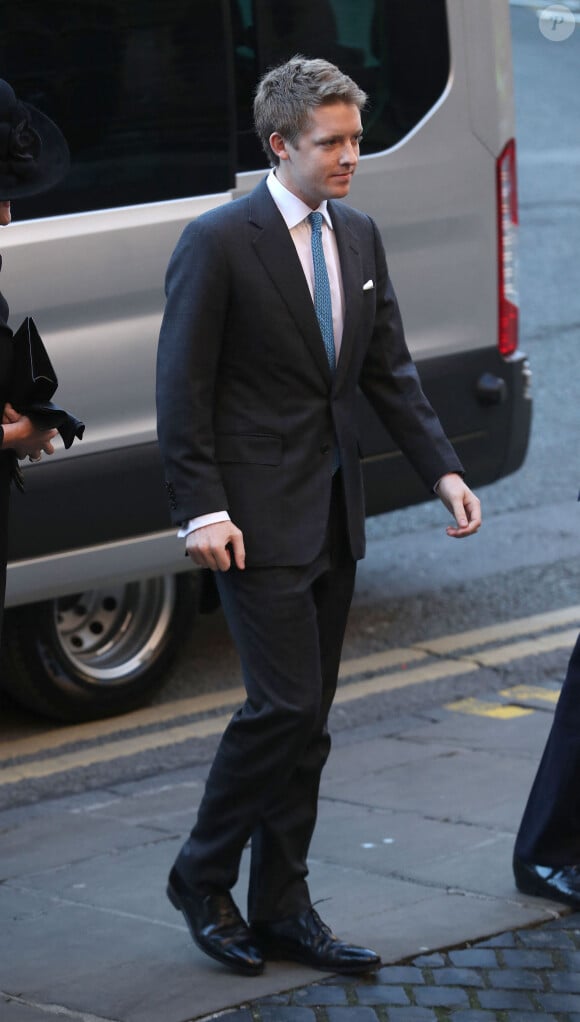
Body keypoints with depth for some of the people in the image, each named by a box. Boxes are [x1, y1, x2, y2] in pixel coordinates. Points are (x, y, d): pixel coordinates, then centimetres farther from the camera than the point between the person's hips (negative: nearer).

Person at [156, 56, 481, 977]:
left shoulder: (358, 238, 11)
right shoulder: (219, 243, -11)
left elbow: (389, 370, 14)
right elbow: (182, 389, -11)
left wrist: (443, 470, 3)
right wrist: (202, 509, -17)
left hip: (333, 513, 7)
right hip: (259, 519, -7)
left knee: (305, 718, 9)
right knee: (289, 708, -11)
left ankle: (280, 909, 16)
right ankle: (203, 876, 8)